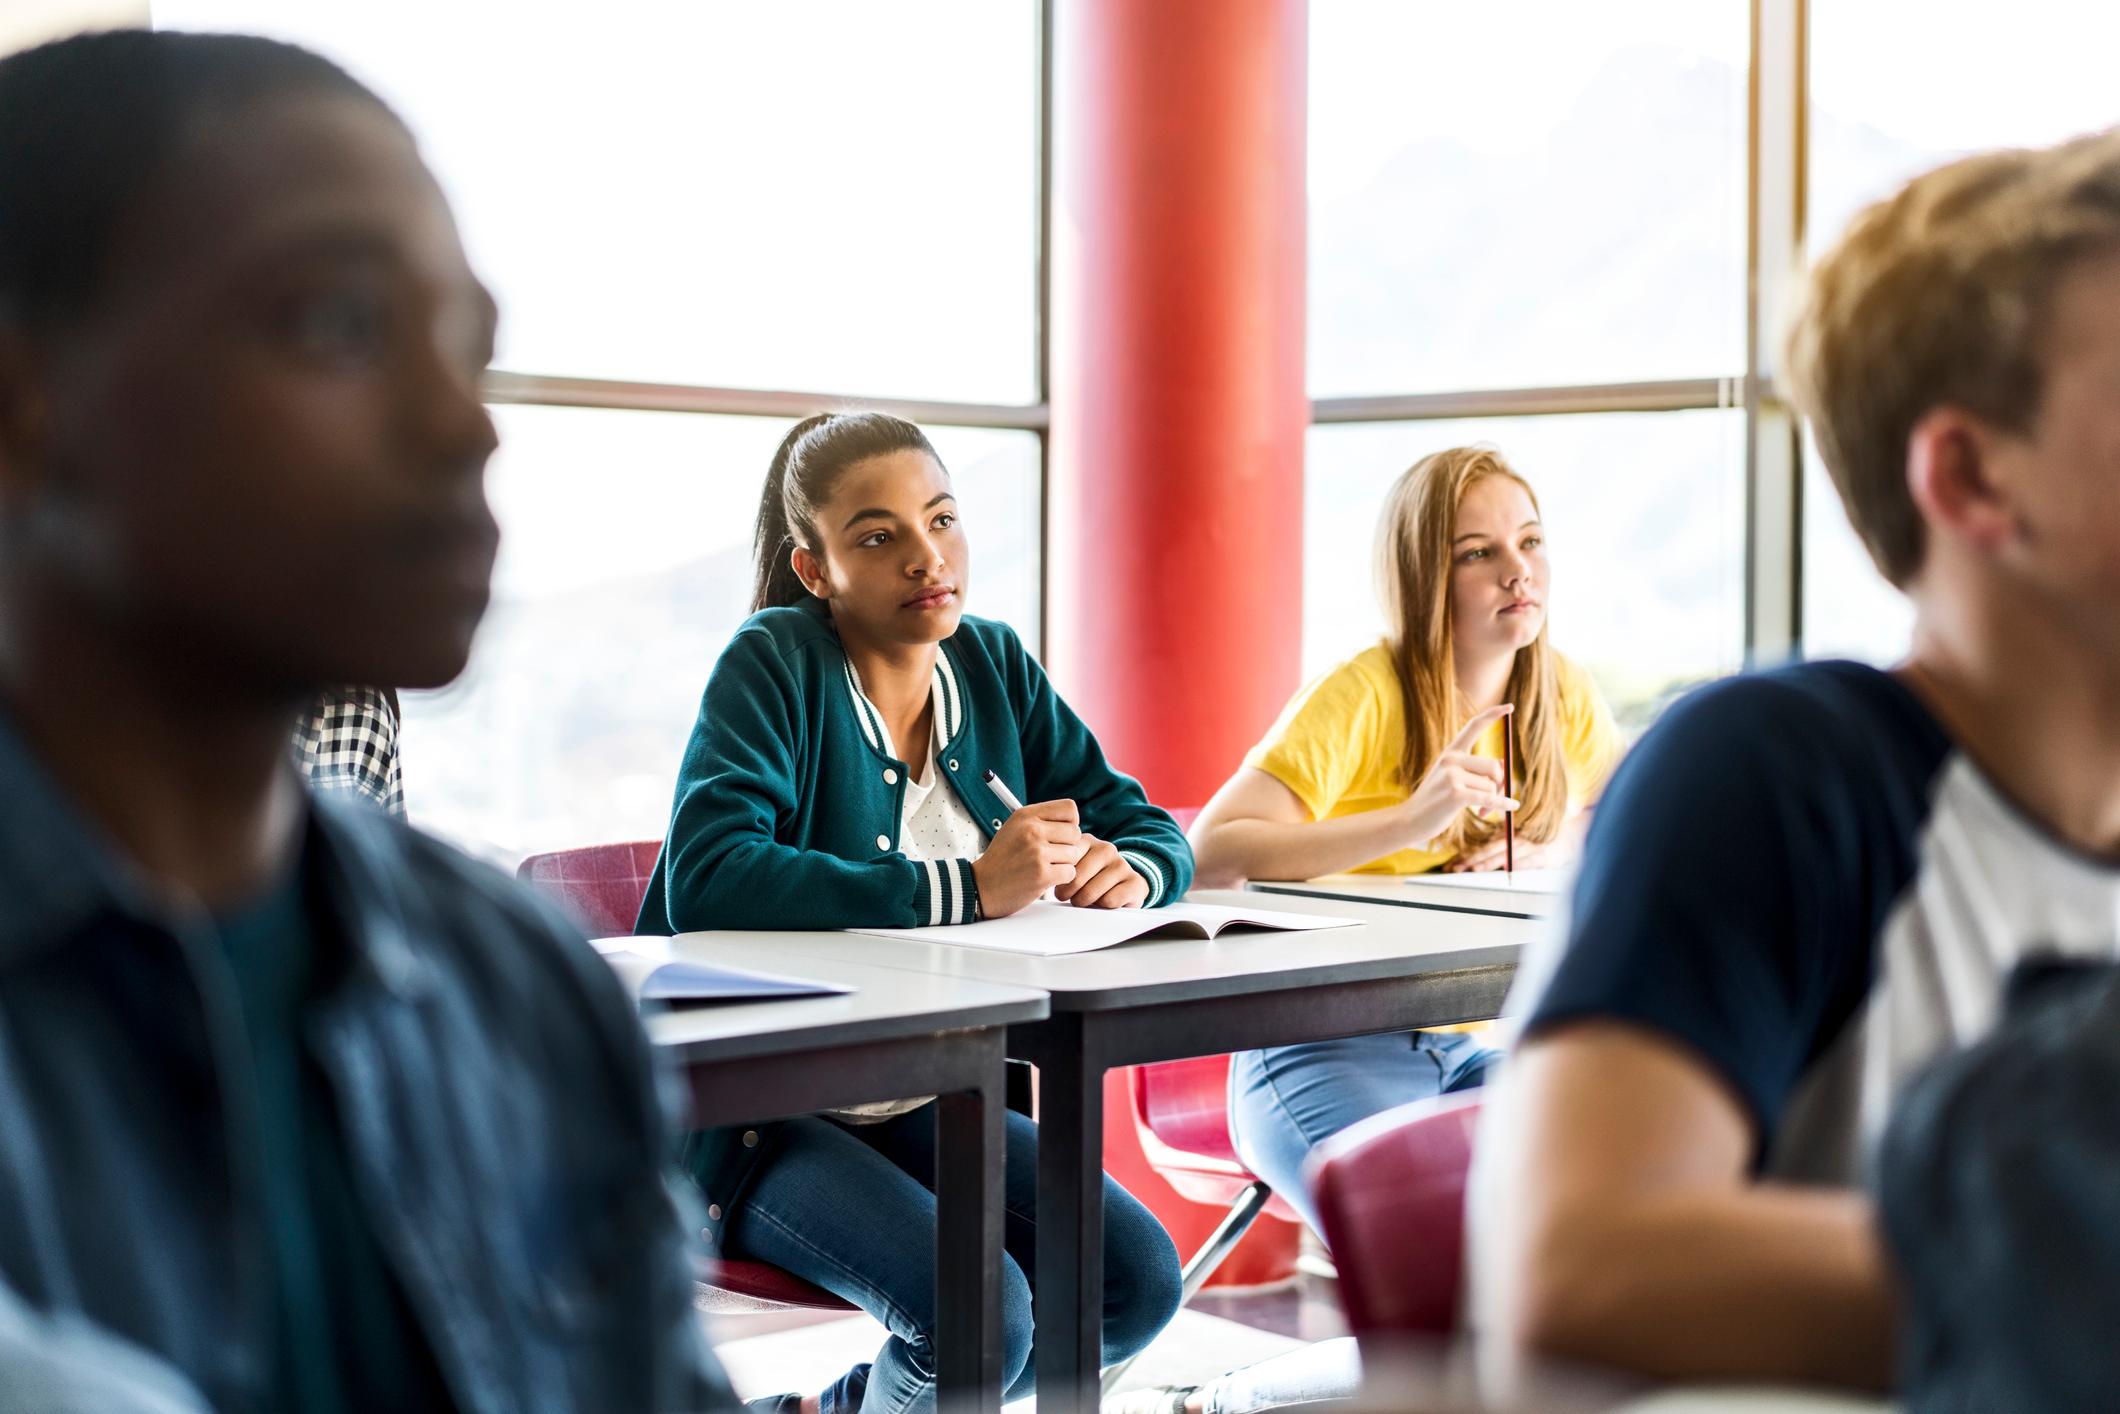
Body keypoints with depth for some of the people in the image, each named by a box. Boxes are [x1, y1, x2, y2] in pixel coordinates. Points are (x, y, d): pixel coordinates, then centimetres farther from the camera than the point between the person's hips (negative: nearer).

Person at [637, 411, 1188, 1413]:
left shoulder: (994, 669, 7)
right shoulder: (776, 664, -12)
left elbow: (1152, 833, 11)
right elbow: (704, 879, -27)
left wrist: (1125, 870, -15)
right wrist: (966, 890, -30)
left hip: (919, 1099, 7)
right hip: (748, 1106, -6)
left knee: (1138, 1280, -8)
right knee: (979, 1312, -26)